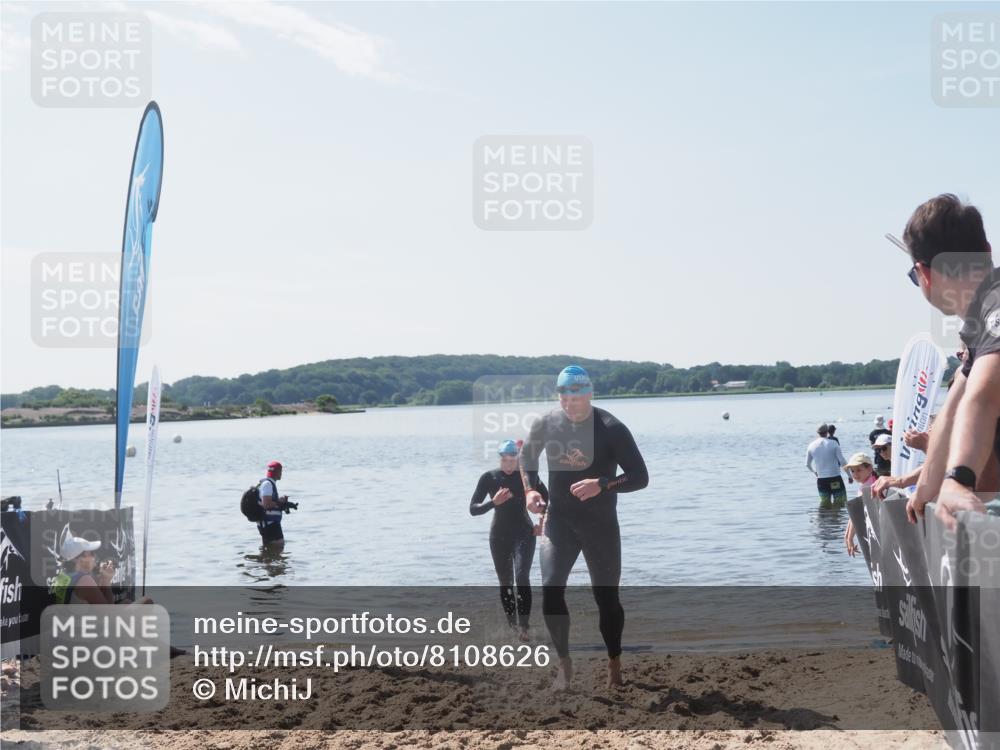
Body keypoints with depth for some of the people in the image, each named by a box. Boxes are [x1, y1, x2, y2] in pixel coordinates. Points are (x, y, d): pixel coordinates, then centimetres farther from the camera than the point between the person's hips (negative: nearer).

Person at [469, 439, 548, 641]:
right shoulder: (489, 478, -5)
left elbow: (547, 499, 4)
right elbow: (473, 509, -8)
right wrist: (493, 502, -24)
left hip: (524, 533, -2)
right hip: (499, 535, 2)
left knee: (522, 577, -18)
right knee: (505, 582, 8)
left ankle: (523, 627, -20)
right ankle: (512, 625, 21)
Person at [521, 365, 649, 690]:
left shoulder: (611, 429, -14)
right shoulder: (545, 424, -3)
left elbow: (640, 477, -14)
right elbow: (527, 458, 16)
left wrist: (602, 485, -30)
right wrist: (531, 490, -1)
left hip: (601, 524, -2)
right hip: (559, 521, 2)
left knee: (606, 597, 5)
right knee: (550, 591, -10)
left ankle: (615, 666, 24)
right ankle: (565, 663, 7)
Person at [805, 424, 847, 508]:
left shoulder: (811, 446, 2)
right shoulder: (833, 444, -8)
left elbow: (807, 464, 11)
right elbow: (842, 461, -8)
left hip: (821, 480, 4)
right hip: (835, 478, -4)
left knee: (824, 504, 13)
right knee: (841, 502, 5)